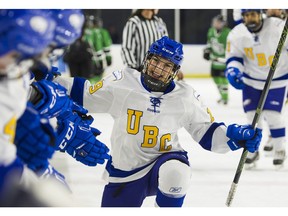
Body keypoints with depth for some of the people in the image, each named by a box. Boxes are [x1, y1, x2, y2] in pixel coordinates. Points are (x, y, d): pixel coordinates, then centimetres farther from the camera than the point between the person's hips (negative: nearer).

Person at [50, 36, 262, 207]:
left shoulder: (186, 97, -5)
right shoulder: (122, 83, -8)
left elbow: (207, 132, 0)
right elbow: (86, 95, -1)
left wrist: (236, 135, -15)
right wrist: (56, 83, -13)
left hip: (164, 161, -1)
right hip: (125, 170, 1)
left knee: (174, 173, -37)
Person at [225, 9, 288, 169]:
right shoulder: (236, 34, -14)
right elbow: (234, 57, -4)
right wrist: (232, 71, -23)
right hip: (251, 79, 3)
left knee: (272, 115, -7)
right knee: (252, 115, 6)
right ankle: (253, 151, 26)